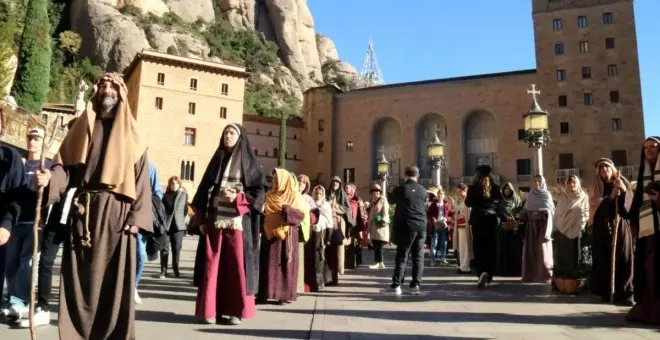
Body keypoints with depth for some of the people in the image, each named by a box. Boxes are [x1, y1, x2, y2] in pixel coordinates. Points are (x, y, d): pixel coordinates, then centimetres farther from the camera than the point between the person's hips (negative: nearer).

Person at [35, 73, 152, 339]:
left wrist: (137, 217, -10)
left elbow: (141, 178, 1)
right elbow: (65, 166, 7)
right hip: (83, 210, 2)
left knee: (115, 278, 0)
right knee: (79, 276, 3)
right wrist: (50, 178, -16)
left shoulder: (130, 133, 8)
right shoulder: (82, 127, 15)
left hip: (117, 212, -2)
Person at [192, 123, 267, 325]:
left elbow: (260, 190, 0)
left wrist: (238, 198, -15)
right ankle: (211, 309, 10)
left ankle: (236, 310, 7)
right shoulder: (217, 160, 15)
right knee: (213, 264, 2)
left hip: (238, 221, -3)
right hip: (214, 220, 3)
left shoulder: (248, 161, 6)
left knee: (237, 264, -2)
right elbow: (204, 190, 11)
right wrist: (201, 219, 2)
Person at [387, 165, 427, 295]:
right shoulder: (423, 190, 4)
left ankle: (396, 285, -1)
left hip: (406, 226, -3)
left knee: (402, 256, 1)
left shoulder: (400, 189, -7)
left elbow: (391, 200, 12)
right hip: (421, 226, 3)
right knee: (418, 256, 7)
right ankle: (415, 285, 8)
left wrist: (389, 193, 33)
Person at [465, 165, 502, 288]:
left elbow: (468, 203, 3)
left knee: (479, 247, 3)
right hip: (492, 219, 2)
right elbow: (500, 203, 8)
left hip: (478, 219, -2)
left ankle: (482, 272, -16)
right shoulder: (496, 188, -2)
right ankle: (489, 275, 17)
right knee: (491, 247, 11)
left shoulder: (473, 188, -8)